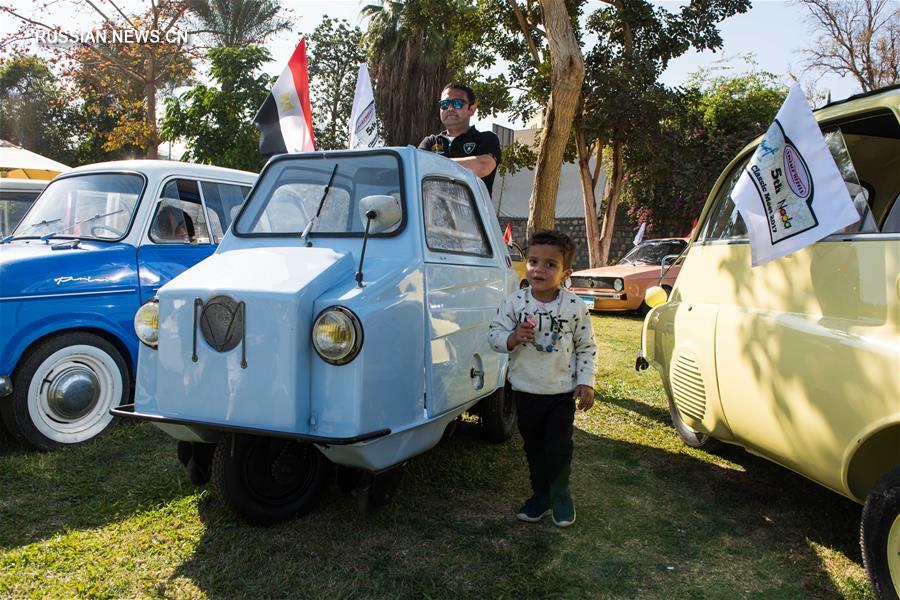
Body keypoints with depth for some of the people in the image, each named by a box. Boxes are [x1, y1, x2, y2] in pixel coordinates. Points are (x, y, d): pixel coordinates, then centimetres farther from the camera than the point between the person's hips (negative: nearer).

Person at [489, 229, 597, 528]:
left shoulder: (575, 306, -9)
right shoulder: (514, 302, -7)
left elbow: (587, 347, 0)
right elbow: (495, 335, -4)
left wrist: (586, 382, -5)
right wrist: (513, 338, -25)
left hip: (562, 391, -2)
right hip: (525, 390, 2)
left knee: (559, 448, 3)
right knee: (533, 446, 15)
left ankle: (559, 495, 28)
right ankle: (540, 495, 34)